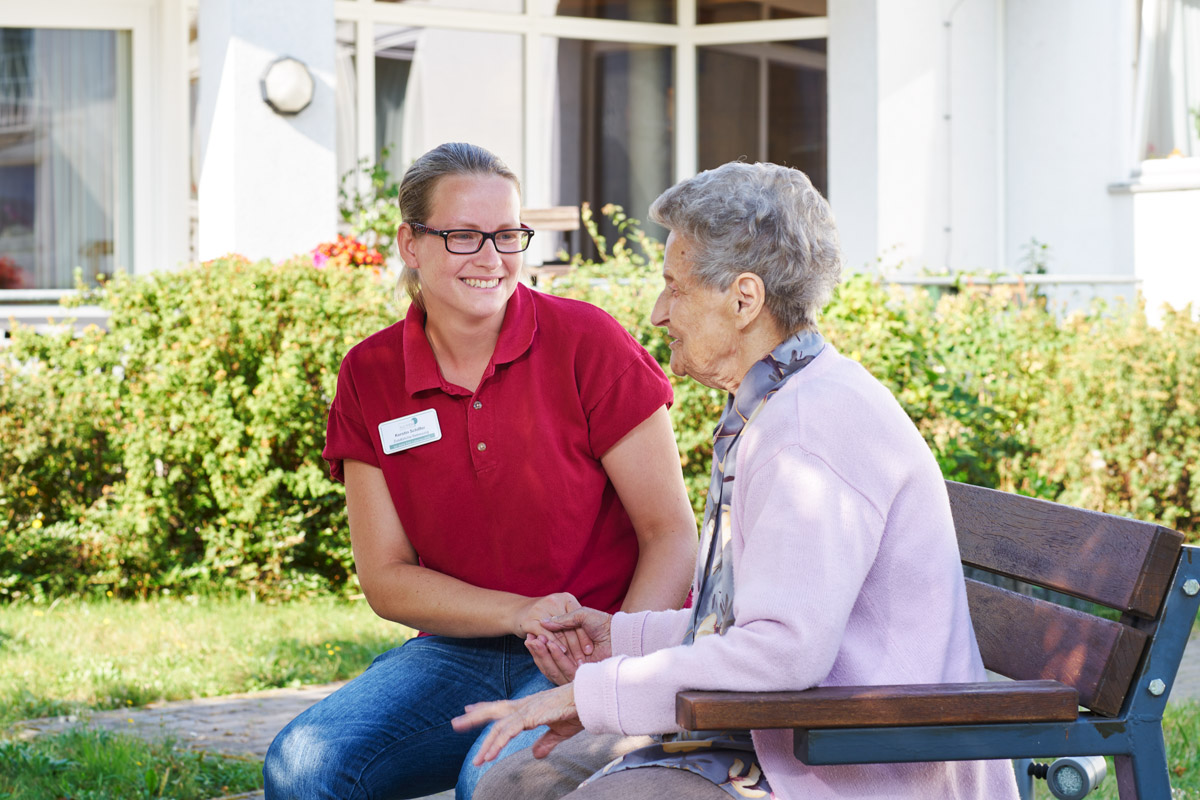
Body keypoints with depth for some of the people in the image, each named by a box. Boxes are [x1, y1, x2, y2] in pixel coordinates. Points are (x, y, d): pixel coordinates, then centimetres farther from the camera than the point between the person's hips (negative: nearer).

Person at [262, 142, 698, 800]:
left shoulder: (587, 343, -7)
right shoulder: (369, 376, 3)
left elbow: (672, 535, -5)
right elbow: (385, 578, 3)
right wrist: (522, 614, -14)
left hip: (597, 654, -3)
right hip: (457, 654, 3)